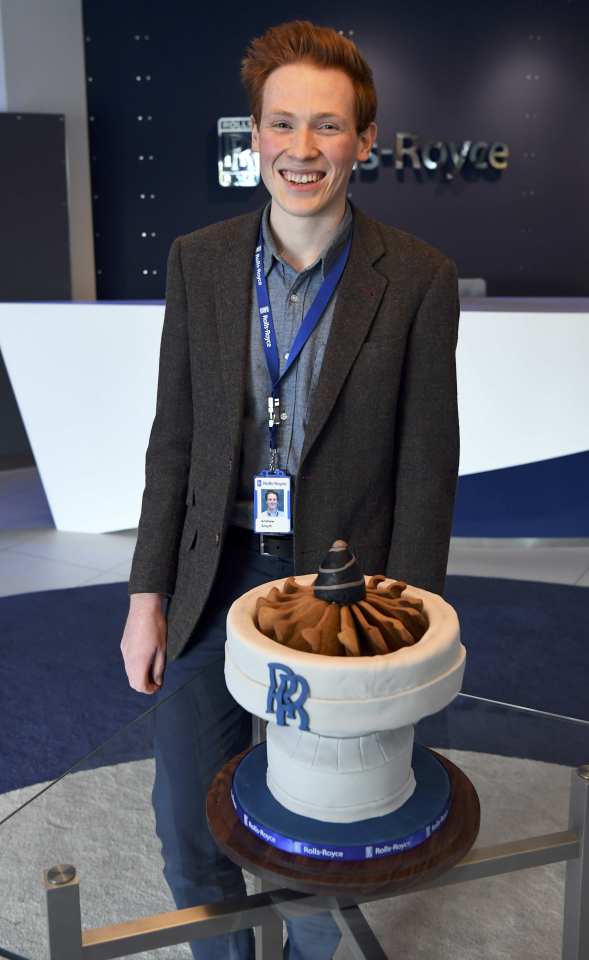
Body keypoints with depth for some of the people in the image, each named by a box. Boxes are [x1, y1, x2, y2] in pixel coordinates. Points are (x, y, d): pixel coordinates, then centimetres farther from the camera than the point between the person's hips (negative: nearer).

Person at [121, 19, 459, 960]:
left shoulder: (418, 278, -9)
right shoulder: (198, 261, -1)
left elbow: (428, 461, -6)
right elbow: (173, 439, 3)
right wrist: (149, 593, 1)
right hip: (216, 574, 3)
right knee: (187, 817, 15)